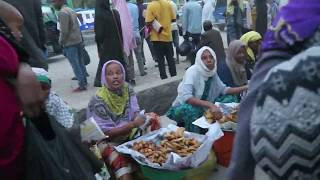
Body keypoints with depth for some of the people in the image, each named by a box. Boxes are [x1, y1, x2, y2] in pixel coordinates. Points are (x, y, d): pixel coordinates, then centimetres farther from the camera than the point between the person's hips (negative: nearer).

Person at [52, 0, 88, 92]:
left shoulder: (62, 13, -13)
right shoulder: (70, 10, 15)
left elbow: (64, 31, -17)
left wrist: (61, 41, -3)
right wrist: (79, 37, 18)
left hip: (70, 43, -9)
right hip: (78, 41, 9)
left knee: (76, 65, -5)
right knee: (80, 63, 14)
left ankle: (82, 85, -3)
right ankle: (84, 82, 21)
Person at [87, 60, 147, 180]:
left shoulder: (127, 90, -4)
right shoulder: (99, 100, -20)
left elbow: (135, 113, -2)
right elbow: (107, 132, -17)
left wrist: (141, 118, -26)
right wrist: (133, 124, -27)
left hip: (130, 134, 6)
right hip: (108, 141, -5)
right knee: (121, 162, -33)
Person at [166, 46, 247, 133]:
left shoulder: (212, 72, -3)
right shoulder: (193, 71, -22)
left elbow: (224, 90, 5)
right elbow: (185, 97, -34)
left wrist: (245, 87, -5)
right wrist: (209, 105, -42)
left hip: (201, 109, 6)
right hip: (182, 108, -6)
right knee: (191, 110, -38)